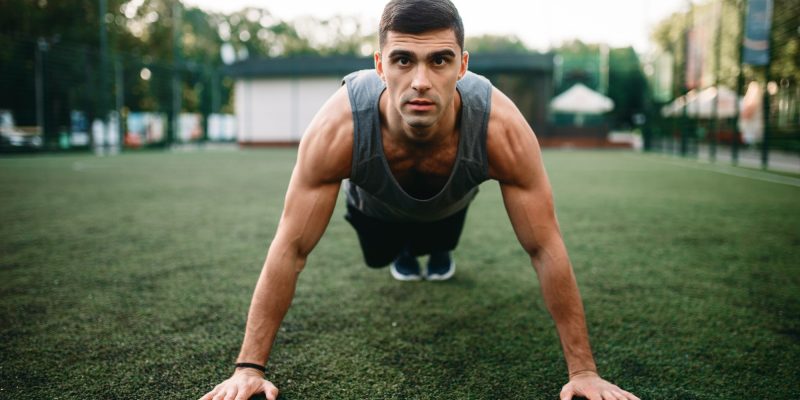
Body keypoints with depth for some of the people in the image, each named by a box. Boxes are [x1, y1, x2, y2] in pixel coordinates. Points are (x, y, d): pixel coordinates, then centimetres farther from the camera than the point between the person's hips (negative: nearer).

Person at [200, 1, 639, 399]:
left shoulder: (501, 128, -46)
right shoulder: (338, 129, -47)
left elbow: (545, 250, -37)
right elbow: (290, 251, -38)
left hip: (450, 203, 1)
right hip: (376, 203, 0)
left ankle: (438, 251, 59)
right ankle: (403, 252, 54)